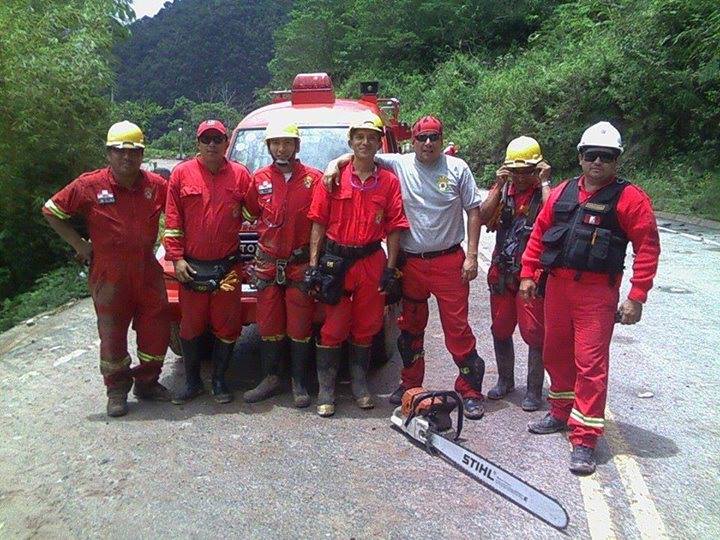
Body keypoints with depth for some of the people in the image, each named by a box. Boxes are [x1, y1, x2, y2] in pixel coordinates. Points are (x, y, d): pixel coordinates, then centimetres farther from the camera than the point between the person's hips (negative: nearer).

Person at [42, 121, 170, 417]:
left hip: (149, 273, 3)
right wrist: (78, 243, -1)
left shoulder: (156, 185, 1)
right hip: (109, 275, -2)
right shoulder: (89, 185, -6)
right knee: (112, 335, 7)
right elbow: (51, 211, 3)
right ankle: (117, 391, 25)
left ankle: (147, 382, 30)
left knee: (156, 331, 9)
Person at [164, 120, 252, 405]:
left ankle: (219, 381, 23)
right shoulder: (182, 173, 2)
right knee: (191, 326, 10)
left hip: (228, 267, 0)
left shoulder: (240, 174, 3)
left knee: (226, 327, 7)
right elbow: (172, 220, 1)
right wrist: (177, 258, -4)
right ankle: (192, 382, 25)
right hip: (191, 266, 0)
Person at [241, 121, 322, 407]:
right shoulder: (259, 179, 4)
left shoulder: (314, 178, -3)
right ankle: (270, 378, 24)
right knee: (268, 325, 10)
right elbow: (251, 213, 16)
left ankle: (299, 382, 18)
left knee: (300, 327, 5)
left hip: (301, 264, -2)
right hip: (268, 264, 3)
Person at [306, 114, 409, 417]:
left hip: (372, 263, 1)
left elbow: (394, 229, 3)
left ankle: (359, 384, 28)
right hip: (335, 263, -1)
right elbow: (318, 223, 1)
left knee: (365, 328, 12)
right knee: (332, 329, 3)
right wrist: (313, 265, -5)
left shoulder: (389, 182, 5)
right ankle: (326, 390, 15)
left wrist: (390, 268, -2)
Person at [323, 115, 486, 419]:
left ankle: (471, 389, 12)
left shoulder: (457, 169, 2)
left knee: (457, 328, -1)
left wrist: (472, 256, -4)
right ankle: (411, 383, 30)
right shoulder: (398, 165, 4)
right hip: (410, 262, 3)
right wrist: (337, 162, -9)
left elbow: (473, 211, 2)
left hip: (448, 261, -2)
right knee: (411, 327, 14)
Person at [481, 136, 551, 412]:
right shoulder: (503, 190, 7)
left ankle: (534, 390, 15)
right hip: (502, 273, 5)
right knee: (500, 330, 15)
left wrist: (544, 183, -18)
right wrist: (499, 186, -11)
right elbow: (484, 217, -8)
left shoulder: (545, 191, -4)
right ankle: (505, 380, 34)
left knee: (534, 334, 0)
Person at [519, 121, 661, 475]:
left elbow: (648, 248, -9)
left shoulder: (629, 198, -5)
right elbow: (539, 233, 14)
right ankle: (561, 413, 35)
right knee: (556, 353, 16)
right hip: (556, 285, 6)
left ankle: (585, 439, 4)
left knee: (591, 363, -4)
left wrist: (636, 297, -13)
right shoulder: (563, 192, 10)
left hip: (597, 292, -5)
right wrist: (528, 274, 9)